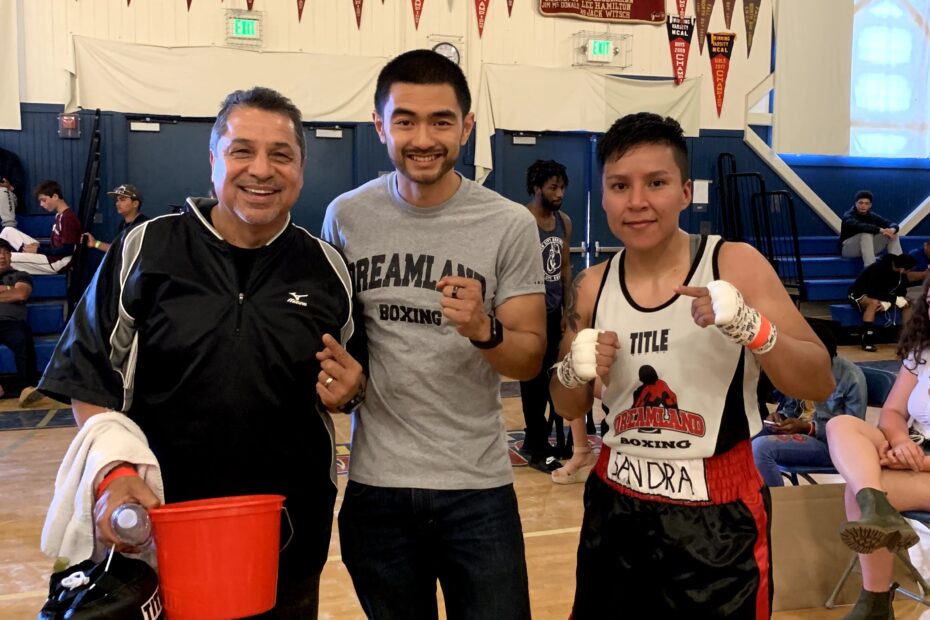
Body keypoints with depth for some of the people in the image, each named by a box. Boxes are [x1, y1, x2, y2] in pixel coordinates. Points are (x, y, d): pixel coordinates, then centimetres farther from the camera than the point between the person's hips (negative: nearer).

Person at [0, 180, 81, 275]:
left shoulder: (68, 218, -17)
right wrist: (39, 246, 1)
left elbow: (67, 250, -20)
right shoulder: (59, 215, 14)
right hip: (51, 256, 10)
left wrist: (39, 250, -14)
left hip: (58, 263, -10)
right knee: (8, 231, 11)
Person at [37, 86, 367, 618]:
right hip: (157, 522, -1)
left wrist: (349, 390, -11)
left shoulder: (327, 269, 1)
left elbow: (353, 382, 11)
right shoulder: (143, 250, -4)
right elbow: (87, 376, -2)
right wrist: (112, 473, -15)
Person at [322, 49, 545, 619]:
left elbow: (531, 360, -6)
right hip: (375, 484, 2)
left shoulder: (510, 224, -8)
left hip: (477, 487, -1)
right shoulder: (346, 216, -2)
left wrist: (483, 331, -24)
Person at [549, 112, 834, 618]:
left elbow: (820, 385, -11)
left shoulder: (736, 265, -10)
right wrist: (576, 371, -13)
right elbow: (569, 410, 9)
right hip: (616, 504, 3)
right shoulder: (593, 286, 0)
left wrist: (748, 325, -27)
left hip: (717, 515, -3)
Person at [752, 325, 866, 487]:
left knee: (760, 448, -29)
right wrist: (780, 417, -7)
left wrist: (808, 428, -22)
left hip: (830, 443, -7)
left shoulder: (852, 378, -15)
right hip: (800, 429, 7)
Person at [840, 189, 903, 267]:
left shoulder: (872, 216, -1)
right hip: (848, 249, -6)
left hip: (869, 247, 6)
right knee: (866, 234, -35)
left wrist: (892, 229, -33)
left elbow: (893, 224, -7)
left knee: (893, 234, -6)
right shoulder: (848, 216, -18)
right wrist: (880, 230, -49)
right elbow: (858, 226, -41)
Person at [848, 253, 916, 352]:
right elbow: (873, 292, -35)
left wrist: (888, 302, -24)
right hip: (859, 295, -7)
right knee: (874, 302, -39)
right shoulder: (878, 268, -30)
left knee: (908, 304, -7)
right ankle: (867, 341, -39)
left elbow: (902, 291, -6)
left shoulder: (902, 272, -8)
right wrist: (895, 299, -34)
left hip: (881, 296, 7)